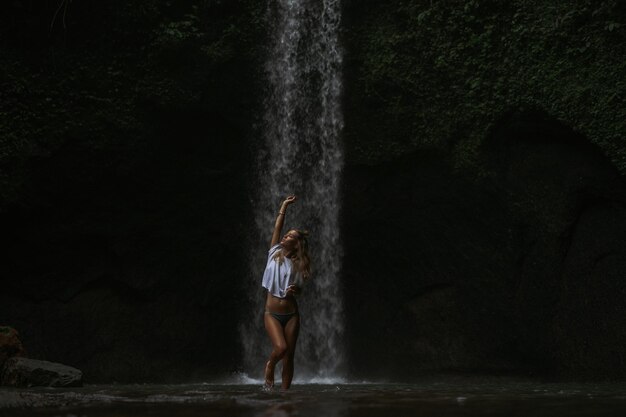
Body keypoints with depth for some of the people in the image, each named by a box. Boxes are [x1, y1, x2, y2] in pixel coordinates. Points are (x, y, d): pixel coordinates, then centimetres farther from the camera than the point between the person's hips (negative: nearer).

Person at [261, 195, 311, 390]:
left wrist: (294, 290, -13)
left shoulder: (298, 265, 4)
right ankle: (269, 366, 11)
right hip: (272, 313, -1)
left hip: (291, 314, 1)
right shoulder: (274, 253, 4)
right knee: (280, 348, -21)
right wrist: (285, 205, 4)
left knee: (289, 356, 1)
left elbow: (299, 290, 10)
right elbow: (277, 227, 2)